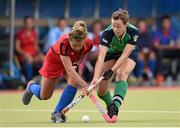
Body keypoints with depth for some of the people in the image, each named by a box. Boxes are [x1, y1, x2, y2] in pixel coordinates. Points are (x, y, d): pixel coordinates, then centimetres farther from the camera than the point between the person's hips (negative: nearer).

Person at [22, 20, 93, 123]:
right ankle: (31, 87, 47)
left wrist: (76, 64, -24)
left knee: (74, 82, -29)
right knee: (44, 96, 9)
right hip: (55, 61, -3)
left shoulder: (88, 44, -30)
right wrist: (84, 84, -54)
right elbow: (69, 69, -47)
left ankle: (57, 113, -13)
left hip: (73, 62, 3)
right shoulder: (63, 43, -44)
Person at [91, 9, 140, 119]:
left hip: (129, 55, -1)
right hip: (111, 54, 1)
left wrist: (112, 70, -44)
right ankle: (110, 106, 24)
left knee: (122, 74, -33)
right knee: (101, 88, -8)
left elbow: (125, 55, -34)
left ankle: (115, 106, -44)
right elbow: (101, 57, -42)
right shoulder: (107, 33, -33)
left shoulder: (134, 32, -33)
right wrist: (96, 77, -53)